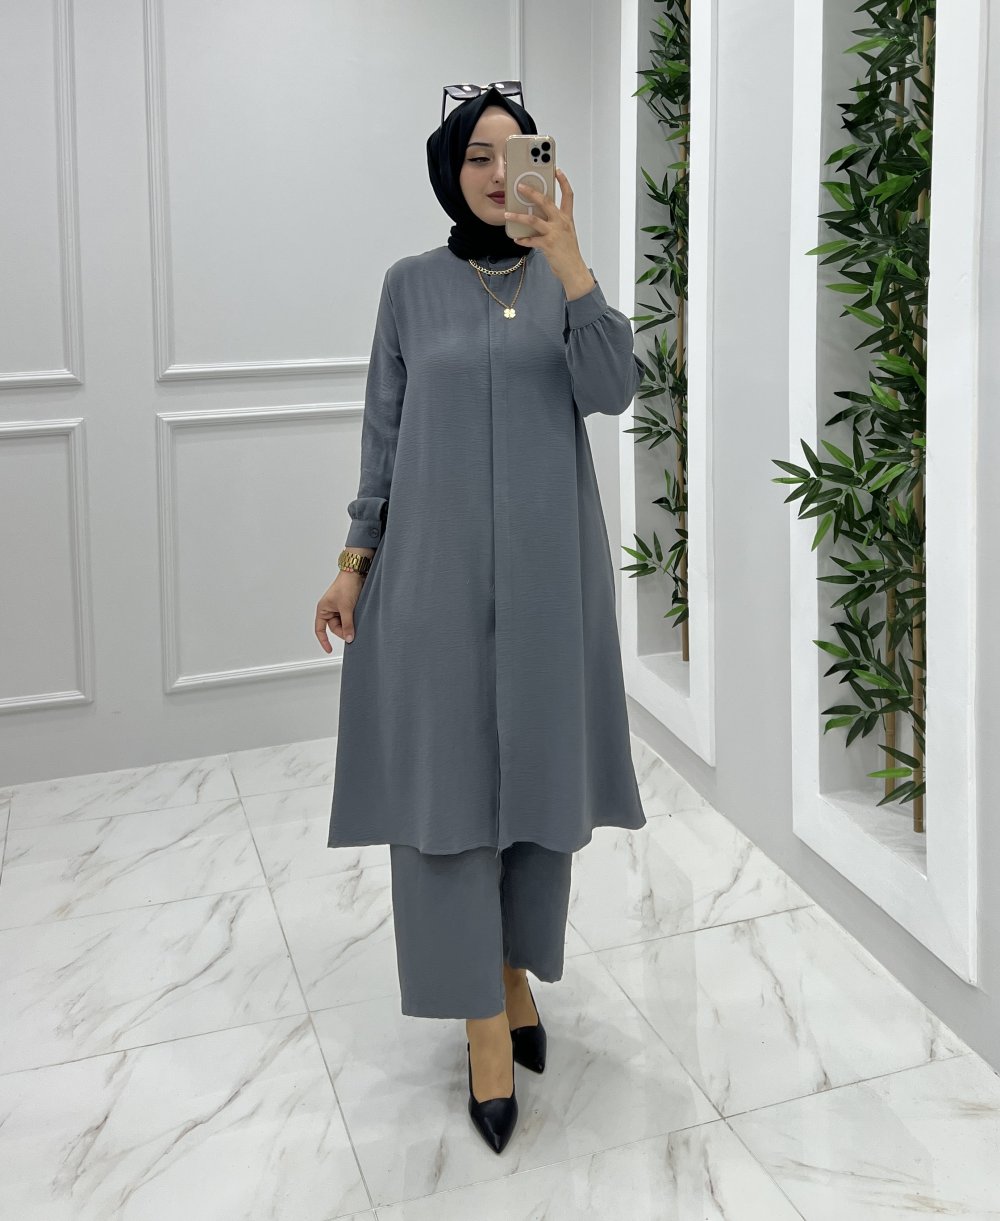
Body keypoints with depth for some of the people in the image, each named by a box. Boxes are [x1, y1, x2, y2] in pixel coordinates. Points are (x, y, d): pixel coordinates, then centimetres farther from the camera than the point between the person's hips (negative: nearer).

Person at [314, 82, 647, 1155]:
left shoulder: (563, 279, 6)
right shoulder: (411, 285, 5)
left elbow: (612, 391, -11)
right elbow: (384, 430, 6)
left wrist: (565, 255, -20)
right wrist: (355, 561, 2)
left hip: (548, 563, 1)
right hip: (436, 563, -1)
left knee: (535, 771, 8)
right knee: (447, 778, -2)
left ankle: (517, 964, 30)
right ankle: (485, 1018, 9)